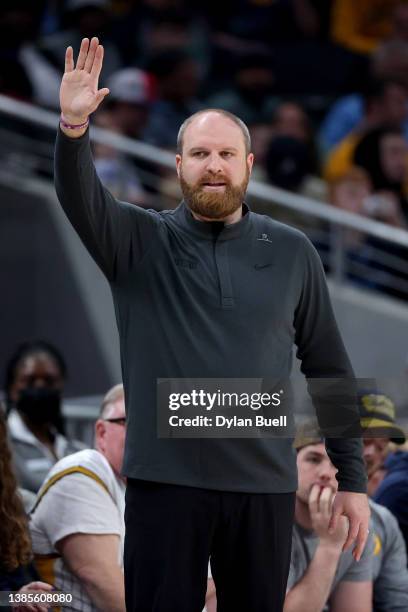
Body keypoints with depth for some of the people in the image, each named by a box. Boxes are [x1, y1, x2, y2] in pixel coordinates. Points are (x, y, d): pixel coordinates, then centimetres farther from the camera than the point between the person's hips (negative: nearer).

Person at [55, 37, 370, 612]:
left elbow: (329, 368, 9)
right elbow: (80, 199, -16)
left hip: (264, 484, 1)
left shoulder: (292, 253, 7)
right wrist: (74, 126, -36)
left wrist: (353, 478, 6)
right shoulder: (141, 242, 3)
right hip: (164, 479, -1)